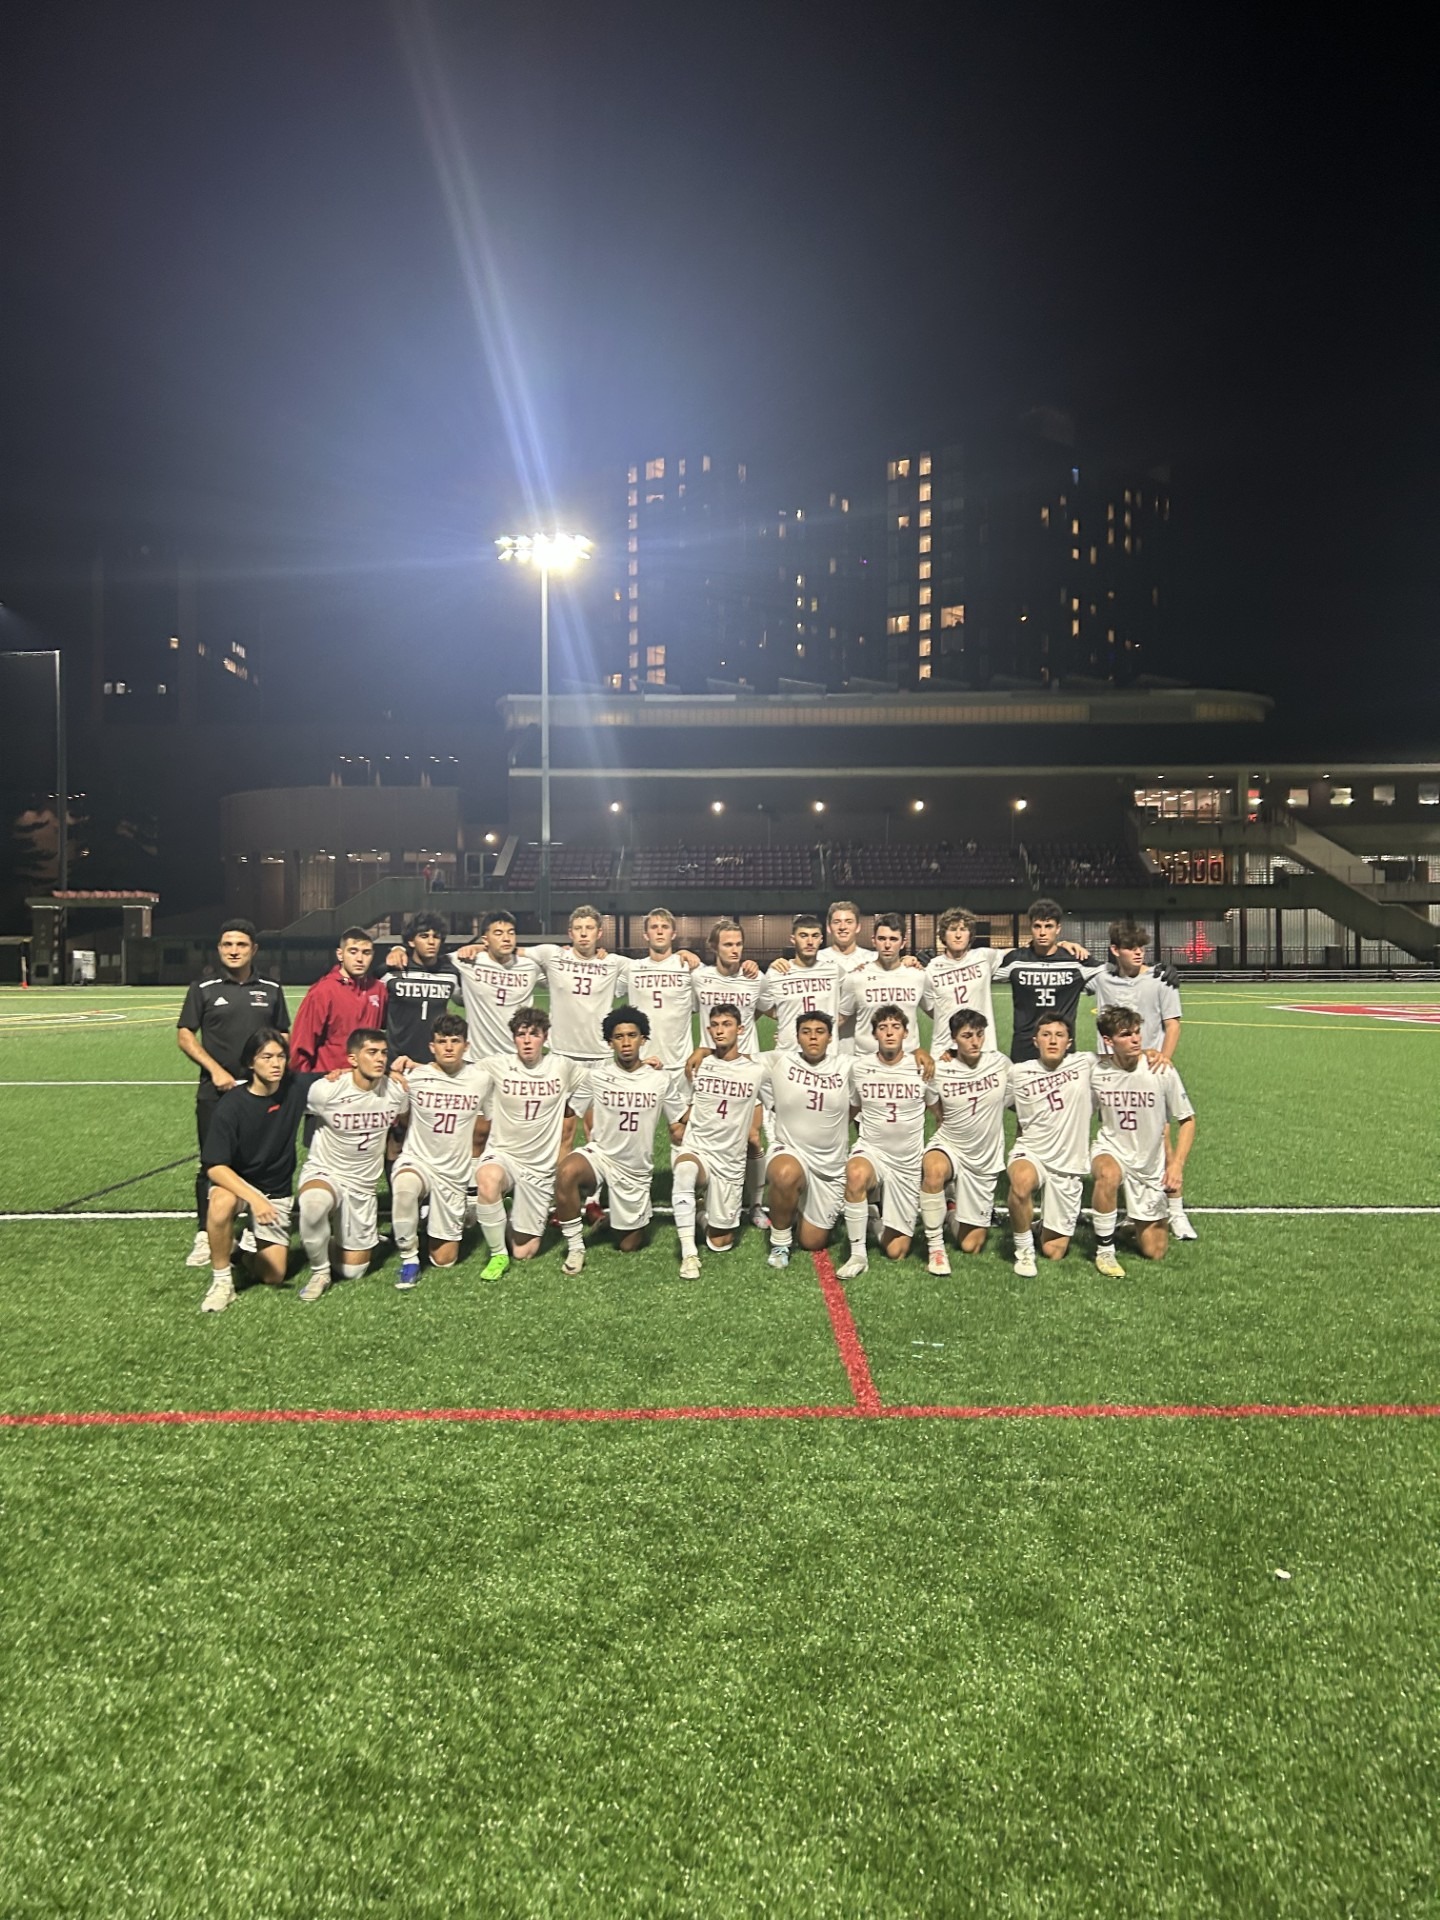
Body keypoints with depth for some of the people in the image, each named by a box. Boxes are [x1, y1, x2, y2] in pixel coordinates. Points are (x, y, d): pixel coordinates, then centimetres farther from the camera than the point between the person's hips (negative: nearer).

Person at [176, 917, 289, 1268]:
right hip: (215, 1091, -2)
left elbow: (283, 1036, 14)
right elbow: (185, 1035, 0)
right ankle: (205, 1236, 11)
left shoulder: (271, 989, 7)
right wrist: (215, 1069, -11)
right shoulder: (204, 987, 1)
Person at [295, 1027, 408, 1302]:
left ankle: (362, 1239, 39)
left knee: (352, 1271, 4)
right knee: (313, 1202, -40)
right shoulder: (325, 1091, -19)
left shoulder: (396, 1091, -8)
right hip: (324, 1173, -3)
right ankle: (319, 1272, -15)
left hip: (363, 1185, 3)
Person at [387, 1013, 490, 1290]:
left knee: (444, 1260, 4)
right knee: (405, 1185, -40)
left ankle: (451, 1227, 38)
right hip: (416, 1161, -2)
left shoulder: (481, 1078, -2)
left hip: (454, 1173, 2)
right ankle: (409, 1258, -19)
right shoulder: (413, 1077, -8)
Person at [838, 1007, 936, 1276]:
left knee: (895, 1252, 0)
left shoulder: (921, 1068, -5)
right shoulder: (859, 1068, -4)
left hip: (908, 1162, 1)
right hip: (870, 1151, -1)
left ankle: (885, 1223, 37)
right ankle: (858, 1255, -25)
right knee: (856, 1174, -40)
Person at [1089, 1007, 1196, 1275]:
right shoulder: (1095, 1072, -11)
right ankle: (1104, 1250, -19)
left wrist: (1177, 1165, -14)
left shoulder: (1162, 1071, -15)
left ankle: (1156, 1219, 40)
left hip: (1151, 1165, 1)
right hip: (1111, 1151, -1)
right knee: (1109, 1174, -40)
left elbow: (1186, 1120, -4)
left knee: (1154, 1252, 5)